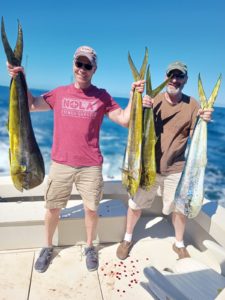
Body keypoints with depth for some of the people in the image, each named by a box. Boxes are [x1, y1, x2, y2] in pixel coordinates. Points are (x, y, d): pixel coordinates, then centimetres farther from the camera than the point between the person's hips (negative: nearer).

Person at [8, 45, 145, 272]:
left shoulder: (102, 96, 2)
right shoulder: (59, 93, 6)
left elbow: (125, 120, -2)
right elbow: (30, 105, 6)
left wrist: (134, 95, -12)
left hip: (91, 166, -1)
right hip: (60, 164, 2)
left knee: (91, 209, 9)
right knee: (52, 208, 12)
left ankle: (89, 247, 35)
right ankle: (48, 247, 38)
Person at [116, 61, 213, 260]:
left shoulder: (191, 104, -3)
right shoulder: (152, 100, -5)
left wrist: (203, 121, -22)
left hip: (175, 169, 1)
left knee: (180, 208, 13)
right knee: (136, 204, 12)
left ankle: (179, 244, 40)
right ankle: (128, 239, 37)